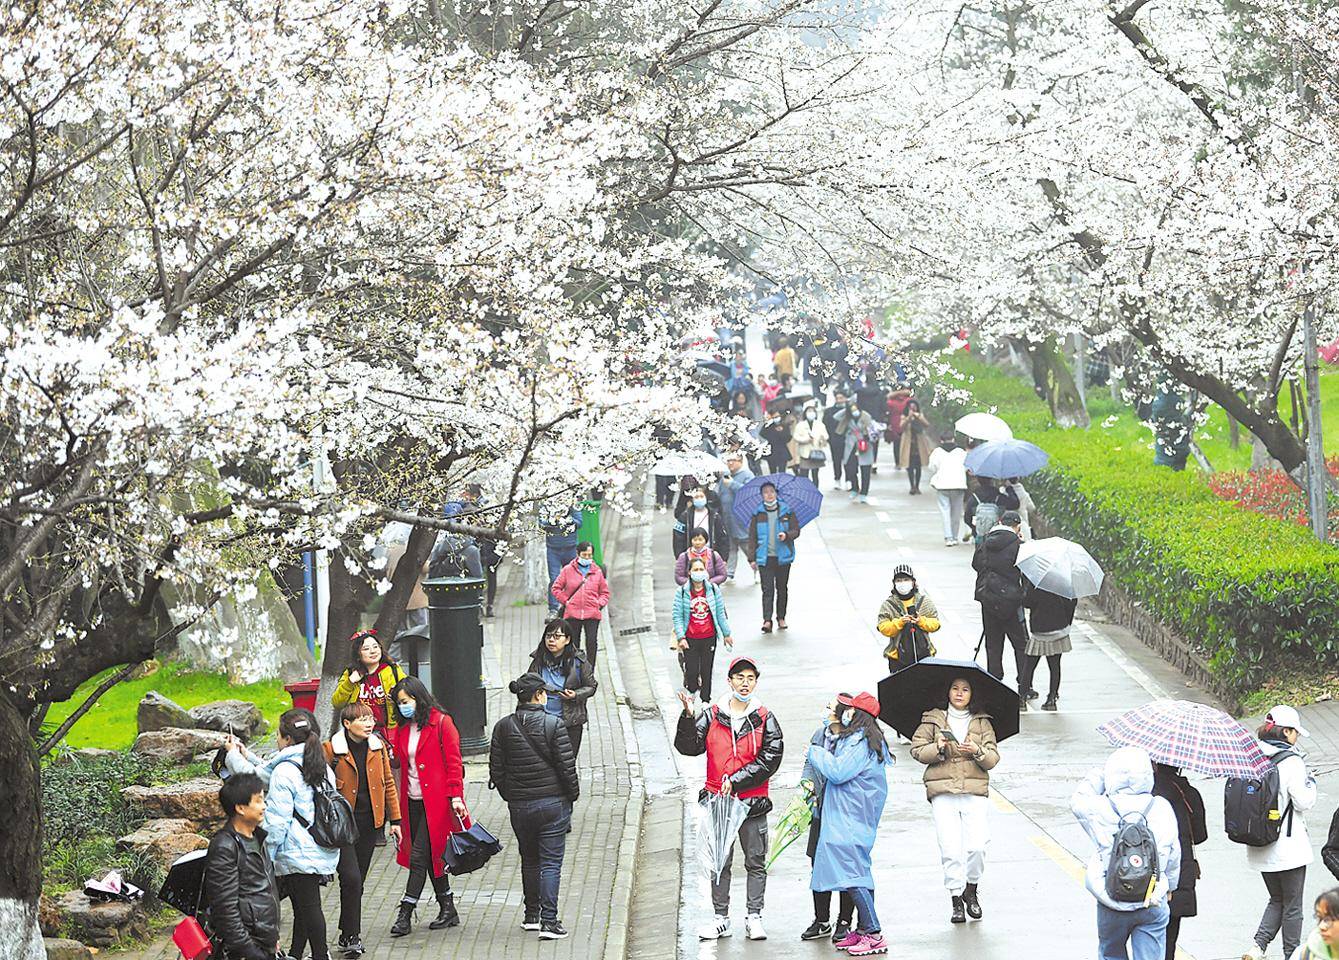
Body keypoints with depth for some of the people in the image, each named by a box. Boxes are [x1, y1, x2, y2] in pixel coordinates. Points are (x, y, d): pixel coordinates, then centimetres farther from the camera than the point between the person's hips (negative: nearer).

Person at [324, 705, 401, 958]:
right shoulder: (330, 749, -10)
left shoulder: (378, 747, 5)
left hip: (369, 823, 5)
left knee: (358, 880, 10)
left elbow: (388, 783, 13)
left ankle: (348, 934, 22)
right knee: (351, 878, -14)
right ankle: (351, 937, -6)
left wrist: (395, 819, 11)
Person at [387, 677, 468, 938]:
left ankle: (405, 914, -10)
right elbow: (400, 764, 14)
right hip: (412, 802, 7)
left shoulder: (441, 723, -6)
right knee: (430, 857, 11)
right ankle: (448, 909, 21)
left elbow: (453, 761, -8)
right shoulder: (402, 730, 13)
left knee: (419, 857, -10)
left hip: (436, 802, -7)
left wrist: (455, 796, -14)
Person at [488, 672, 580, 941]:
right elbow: (567, 766, -11)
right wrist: (573, 795, 5)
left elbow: (496, 770, 2)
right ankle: (549, 921, -6)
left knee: (529, 860, 20)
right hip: (553, 802, -3)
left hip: (519, 805, 3)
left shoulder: (503, 727, -2)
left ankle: (531, 915, 27)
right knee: (551, 862, 1)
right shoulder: (554, 725, -12)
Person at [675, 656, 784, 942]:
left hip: (753, 801, -1)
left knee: (756, 862, 5)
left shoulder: (765, 719, -1)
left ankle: (754, 917, 13)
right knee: (720, 862, 7)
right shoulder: (712, 716, 3)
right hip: (719, 800, 1)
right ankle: (721, 918, 14)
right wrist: (688, 717, -20)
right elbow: (689, 747, -3)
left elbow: (771, 758, -8)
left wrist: (736, 780, -15)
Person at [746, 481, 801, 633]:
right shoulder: (757, 514, 3)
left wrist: (787, 535, -20)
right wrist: (752, 558, 0)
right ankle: (767, 620, -15)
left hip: (783, 557, 1)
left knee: (782, 588, 10)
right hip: (765, 558, -1)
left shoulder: (787, 511, 3)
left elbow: (796, 530, 3)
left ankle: (781, 618, 23)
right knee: (767, 589, -8)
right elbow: (752, 537, 5)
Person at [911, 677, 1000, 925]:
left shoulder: (982, 723, 14)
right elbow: (917, 750, 7)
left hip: (975, 792, 1)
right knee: (950, 848, -9)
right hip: (943, 794, -1)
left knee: (977, 846, -10)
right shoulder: (932, 720, 11)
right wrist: (938, 749, -11)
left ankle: (971, 889, 14)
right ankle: (956, 899, 1)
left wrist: (977, 751, -13)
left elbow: (992, 759, 8)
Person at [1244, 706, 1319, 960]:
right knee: (1292, 905, 8)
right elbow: (1304, 802, -15)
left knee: (1277, 899, 19)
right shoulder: (1291, 762, -16)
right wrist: (1310, 782, 2)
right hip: (1288, 844, -6)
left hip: (1259, 847, 6)